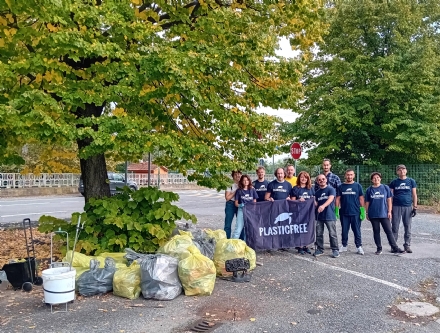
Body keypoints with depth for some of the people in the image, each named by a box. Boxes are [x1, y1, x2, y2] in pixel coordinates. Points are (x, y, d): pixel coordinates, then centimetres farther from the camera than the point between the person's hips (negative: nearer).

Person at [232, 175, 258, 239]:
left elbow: (255, 202, 12)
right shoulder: (239, 191, 5)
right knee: (238, 229, -9)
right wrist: (239, 205, -15)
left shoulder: (252, 190, 8)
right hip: (241, 210, -2)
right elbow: (236, 203, 5)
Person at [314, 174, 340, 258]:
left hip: (329, 216, -5)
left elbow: (330, 199, -22)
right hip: (319, 216, 5)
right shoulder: (317, 192, 13)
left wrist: (323, 206, -39)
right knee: (319, 234, 9)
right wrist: (314, 202, -9)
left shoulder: (331, 189, -4)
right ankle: (320, 249, 19)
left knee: (332, 234, -2)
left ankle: (335, 250, 8)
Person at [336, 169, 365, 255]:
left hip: (355, 213, -1)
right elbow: (338, 199, 6)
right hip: (344, 213, 1)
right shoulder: (341, 187, 5)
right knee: (344, 230, 10)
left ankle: (359, 247, 11)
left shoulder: (358, 186, 2)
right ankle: (344, 245, 22)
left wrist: (363, 211, -3)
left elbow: (361, 199, 3)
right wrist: (337, 210, -1)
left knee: (357, 230, 3)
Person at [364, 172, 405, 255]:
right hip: (373, 215, 1)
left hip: (384, 214, -1)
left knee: (389, 231, -1)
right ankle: (379, 248, 18)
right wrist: (367, 213, 6)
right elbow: (367, 203, 8)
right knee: (376, 232, 8)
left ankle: (395, 248, 5)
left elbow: (389, 200, 5)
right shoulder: (369, 190, 5)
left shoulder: (386, 188, 3)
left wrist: (389, 211, -2)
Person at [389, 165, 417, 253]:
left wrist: (415, 207, 2)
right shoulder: (394, 182, 6)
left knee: (408, 227, 5)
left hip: (408, 207, 0)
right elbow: (391, 196, 7)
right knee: (395, 227, 2)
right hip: (396, 207, 0)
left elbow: (414, 194, 8)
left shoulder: (411, 181, 7)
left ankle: (407, 245, 15)